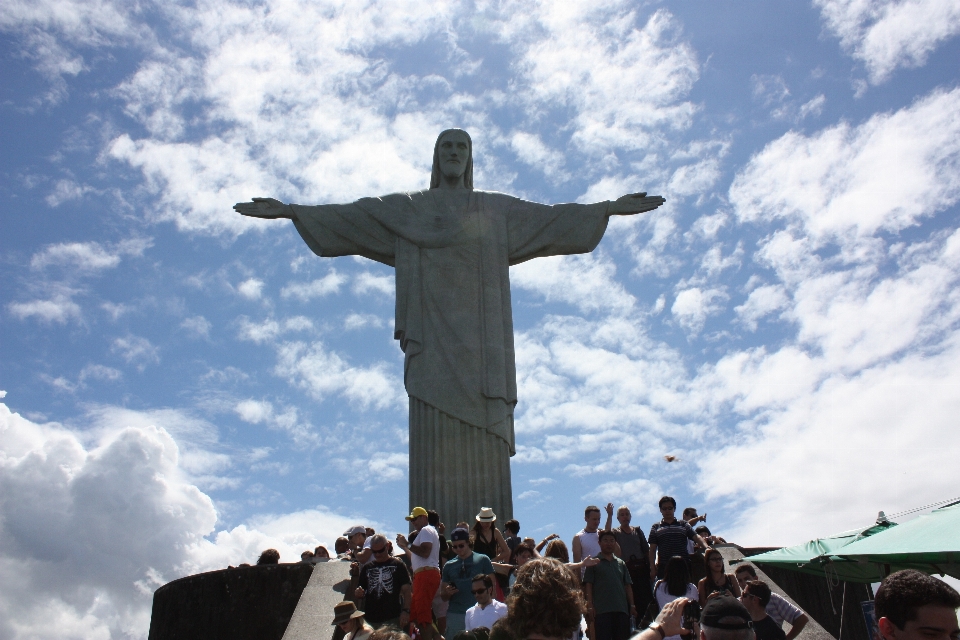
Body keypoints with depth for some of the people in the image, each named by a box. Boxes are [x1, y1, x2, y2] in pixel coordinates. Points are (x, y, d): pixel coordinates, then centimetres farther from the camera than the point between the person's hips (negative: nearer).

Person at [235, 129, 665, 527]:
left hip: (480, 340, 1)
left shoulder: (498, 209, 21)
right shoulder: (407, 208, 18)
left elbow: (554, 218, 17)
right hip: (433, 336, -1)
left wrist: (610, 208, 10)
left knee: (484, 442, -8)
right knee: (435, 441, -11)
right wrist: (291, 210, 4)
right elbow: (349, 216, 12)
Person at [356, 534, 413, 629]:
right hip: (370, 619, 4)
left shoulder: (398, 565, 4)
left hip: (392, 619, -4)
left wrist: (405, 611, -14)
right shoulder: (366, 568, 16)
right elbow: (358, 594, 21)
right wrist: (357, 593, -3)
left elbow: (407, 590, -1)